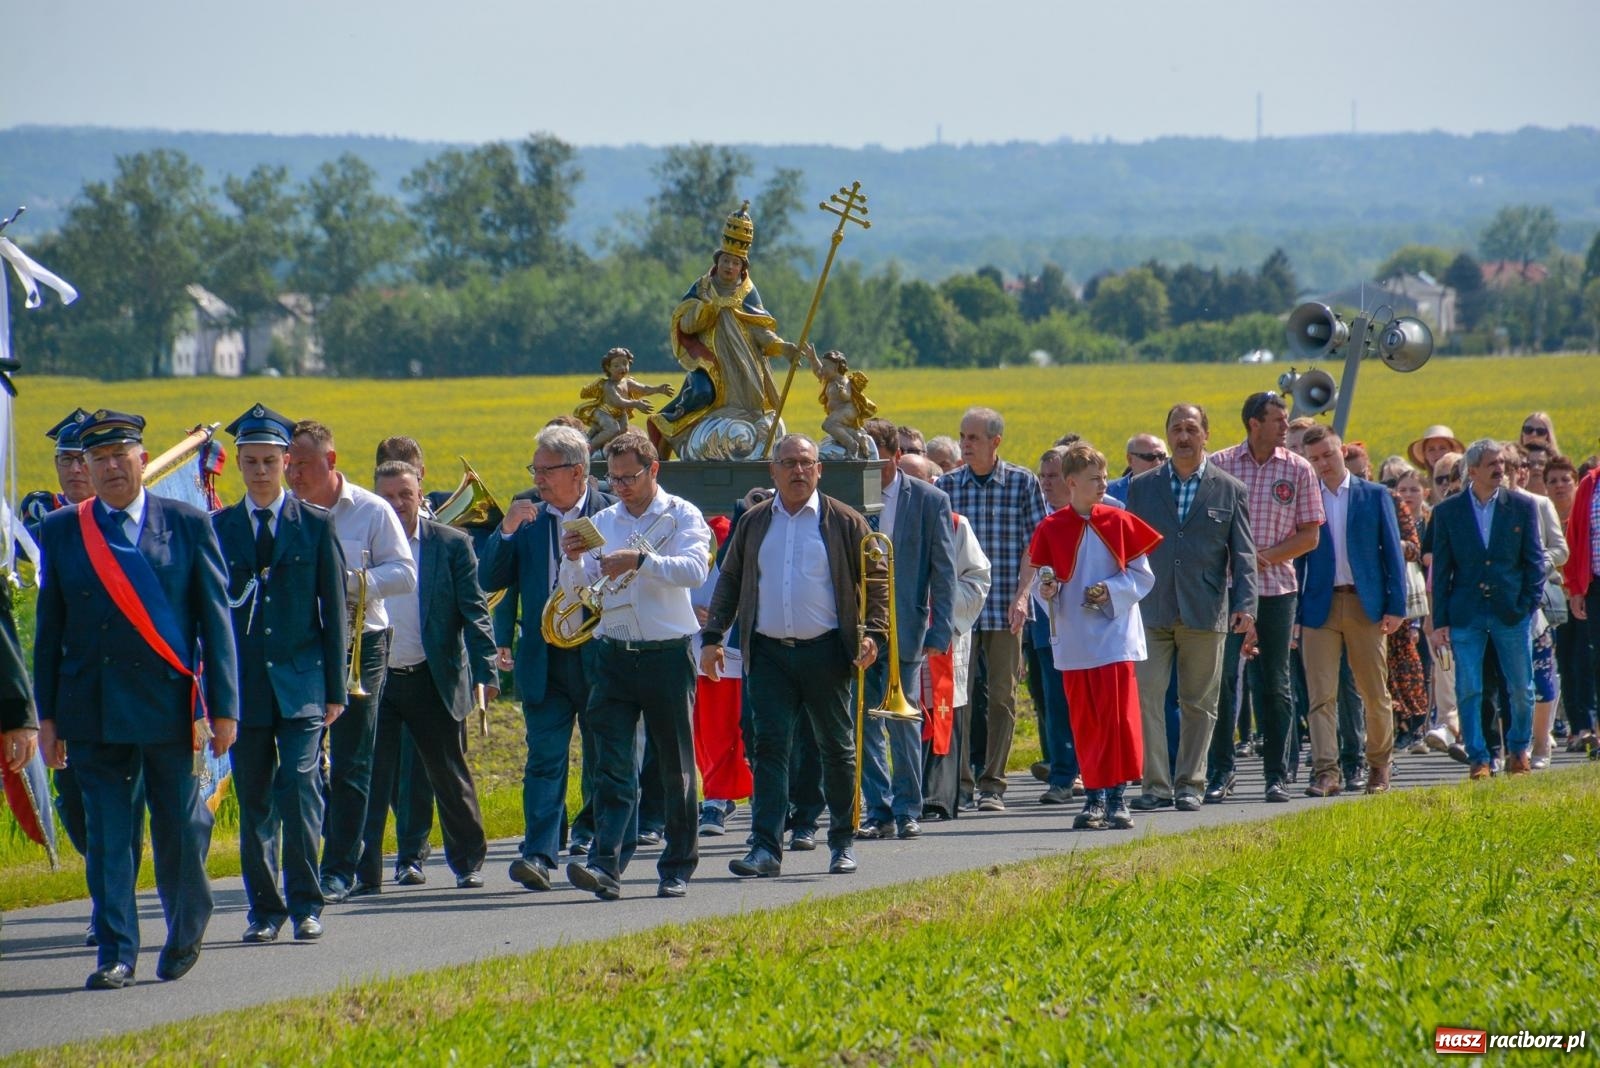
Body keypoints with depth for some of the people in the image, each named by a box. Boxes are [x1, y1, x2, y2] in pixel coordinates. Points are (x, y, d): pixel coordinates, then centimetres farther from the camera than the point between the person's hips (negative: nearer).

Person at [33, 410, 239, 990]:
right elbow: (49, 629, 8)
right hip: (94, 710, 1)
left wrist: (223, 707, -3)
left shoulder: (189, 526, 2)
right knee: (107, 834, 0)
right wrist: (47, 715, 4)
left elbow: (215, 620, 2)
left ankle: (185, 934, 27)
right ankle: (117, 954, 5)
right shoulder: (60, 530, 7)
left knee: (180, 830, 5)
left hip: (170, 704, -1)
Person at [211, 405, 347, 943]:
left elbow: (333, 609, 4)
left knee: (299, 789, -12)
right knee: (254, 801, 4)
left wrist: (335, 689, 0)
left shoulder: (316, 524, 4)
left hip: (301, 681, -2)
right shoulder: (218, 528, 7)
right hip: (244, 684, 2)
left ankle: (305, 904, -3)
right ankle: (264, 908, 12)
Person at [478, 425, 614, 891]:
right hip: (544, 662, 2)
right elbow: (490, 581, 4)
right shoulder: (527, 519, 9)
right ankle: (538, 854, -14)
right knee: (544, 759, -7)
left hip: (600, 656, -2)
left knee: (604, 762, 7)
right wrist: (505, 532, -9)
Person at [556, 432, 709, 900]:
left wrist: (639, 560, -29)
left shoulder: (682, 516, 0)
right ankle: (606, 866, -16)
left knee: (675, 766, 6)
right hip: (614, 655, 3)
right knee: (612, 764, -8)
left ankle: (678, 868, 15)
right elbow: (575, 589, 8)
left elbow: (695, 569, -18)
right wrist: (573, 560, -13)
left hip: (667, 654, -3)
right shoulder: (603, 522, 11)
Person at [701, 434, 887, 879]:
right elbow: (729, 581, 15)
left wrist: (872, 633, -10)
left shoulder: (844, 522, 1)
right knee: (769, 746, -6)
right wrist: (712, 636, 6)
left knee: (836, 748, 7)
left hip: (825, 652, -2)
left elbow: (876, 579, 2)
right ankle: (767, 847, -8)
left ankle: (843, 843, 20)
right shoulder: (753, 523, 10)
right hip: (769, 653, 2)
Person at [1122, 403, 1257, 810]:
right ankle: (1155, 783, -5)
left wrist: (1245, 604, -9)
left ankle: (1190, 784, 12)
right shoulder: (1142, 486, 10)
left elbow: (1243, 555, 4)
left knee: (1198, 704, 4)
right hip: (1151, 611, 1)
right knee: (1145, 696, -9)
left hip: (1205, 611, -1)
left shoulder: (1230, 490, 6)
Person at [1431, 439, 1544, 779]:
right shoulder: (1448, 512, 3)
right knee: (1469, 691, -4)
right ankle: (1478, 760, 3)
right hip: (1466, 614, -1)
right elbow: (1441, 569, 4)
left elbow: (1534, 559, 6)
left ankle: (1518, 750, 26)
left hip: (1511, 611, 1)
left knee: (1521, 688, 6)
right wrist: (1439, 622, 0)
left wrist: (1529, 604, -4)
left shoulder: (1522, 506, 4)